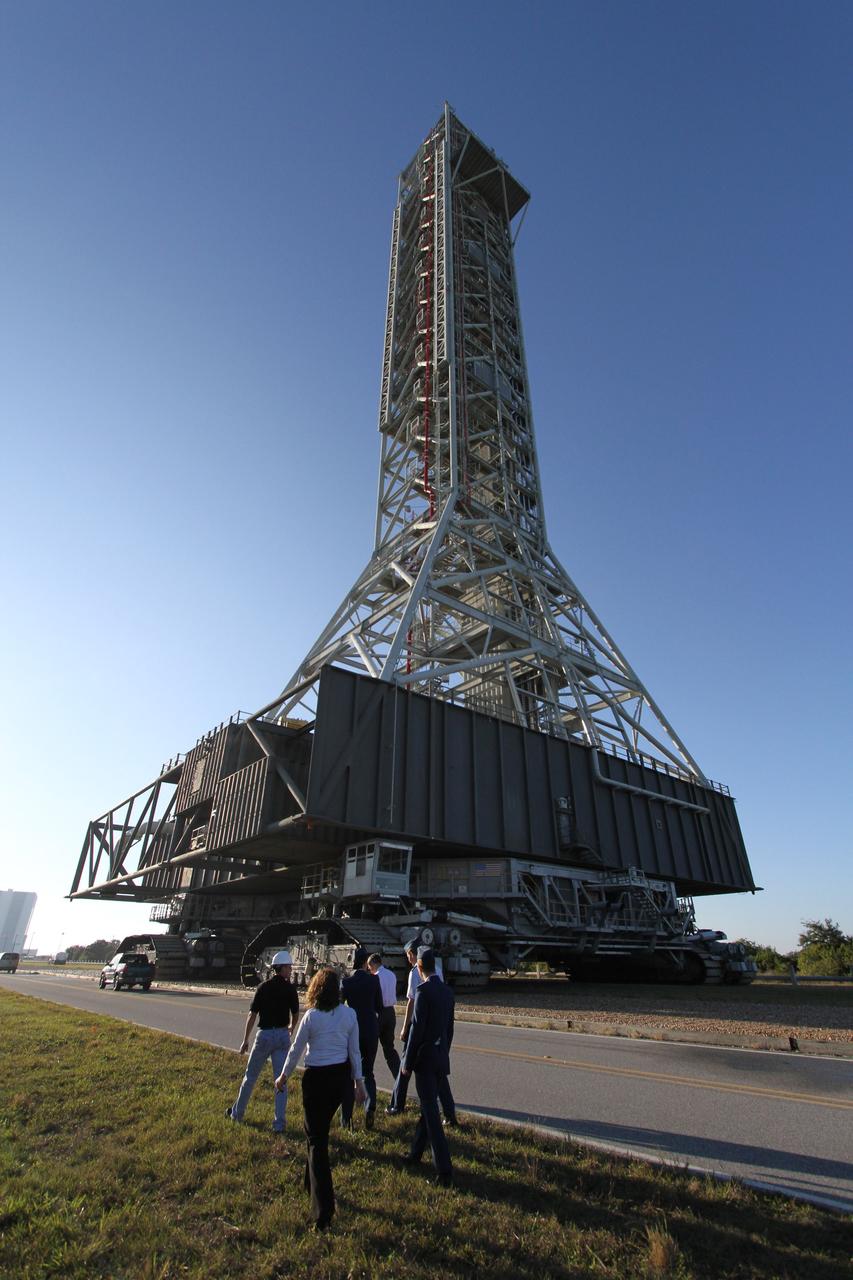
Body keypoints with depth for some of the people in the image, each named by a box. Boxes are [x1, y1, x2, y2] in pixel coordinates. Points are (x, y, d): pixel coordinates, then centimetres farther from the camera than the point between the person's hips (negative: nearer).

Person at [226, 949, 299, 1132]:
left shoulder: (263, 987, -5)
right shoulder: (290, 988, -6)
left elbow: (252, 1015, -5)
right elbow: (295, 1014, 0)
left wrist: (245, 1040, 5)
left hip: (264, 1035, 0)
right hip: (283, 1035, 0)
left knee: (250, 1076, 18)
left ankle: (237, 1113, 32)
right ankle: (279, 1124, 9)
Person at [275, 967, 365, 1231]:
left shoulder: (311, 1016, -17)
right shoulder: (349, 1014, -7)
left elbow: (296, 1049, -6)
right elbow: (354, 1051, 0)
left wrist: (284, 1076, 11)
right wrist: (359, 1081, 10)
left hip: (316, 1078, -5)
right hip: (341, 1075, 5)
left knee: (316, 1137, 5)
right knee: (321, 1130, 26)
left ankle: (323, 1210, 2)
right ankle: (313, 1183, 43)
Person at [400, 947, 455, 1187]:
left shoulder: (423, 990, -19)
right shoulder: (447, 991, 5)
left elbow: (417, 1029, -19)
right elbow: (449, 1028, 12)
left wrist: (408, 1062, -10)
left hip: (425, 1058, -8)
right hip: (442, 1057, 8)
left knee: (431, 1113, 0)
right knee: (427, 1107, 21)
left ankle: (445, 1171, 1)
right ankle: (415, 1153, 37)